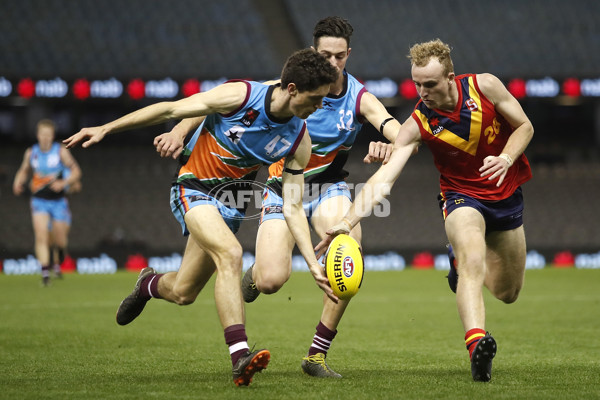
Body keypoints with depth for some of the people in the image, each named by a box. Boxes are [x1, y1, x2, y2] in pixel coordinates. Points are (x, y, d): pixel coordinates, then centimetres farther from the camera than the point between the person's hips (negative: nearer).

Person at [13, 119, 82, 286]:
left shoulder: (61, 151, -5)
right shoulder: (31, 153, 3)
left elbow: (76, 171, -4)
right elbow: (24, 171, 19)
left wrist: (64, 182, -20)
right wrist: (18, 183, -1)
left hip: (59, 201, -1)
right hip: (39, 201, 1)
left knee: (60, 240, 3)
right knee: (41, 236, -17)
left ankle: (58, 262, 35)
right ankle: (45, 272, -18)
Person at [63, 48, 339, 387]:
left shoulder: (299, 140, -10)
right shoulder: (240, 96, -22)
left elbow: (293, 207, -6)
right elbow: (171, 110, -14)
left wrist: (314, 264, -16)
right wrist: (106, 129, -13)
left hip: (230, 202, 5)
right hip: (193, 189, -5)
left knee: (183, 293, 4)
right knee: (230, 253, -32)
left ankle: (149, 284, 41)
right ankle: (240, 355, -36)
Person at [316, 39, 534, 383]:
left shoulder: (485, 86, -17)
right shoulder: (418, 124, -20)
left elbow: (525, 126, -5)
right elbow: (384, 177, -27)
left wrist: (506, 158, -25)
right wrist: (349, 220, -40)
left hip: (507, 193, 3)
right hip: (462, 196, -3)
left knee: (508, 293, 12)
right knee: (472, 262, -35)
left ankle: (463, 261, 45)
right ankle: (476, 342, -50)